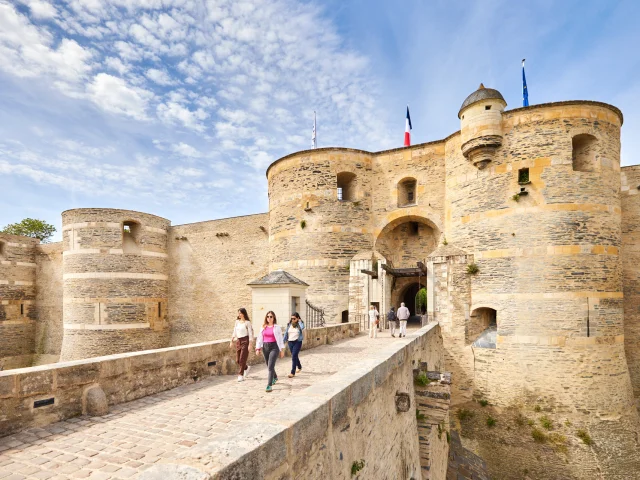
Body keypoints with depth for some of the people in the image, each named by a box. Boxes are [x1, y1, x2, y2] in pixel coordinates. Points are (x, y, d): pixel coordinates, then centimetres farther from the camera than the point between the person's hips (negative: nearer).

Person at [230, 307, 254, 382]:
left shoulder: (247, 322, -8)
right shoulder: (237, 321, 9)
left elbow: (250, 334, -10)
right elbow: (234, 332, 17)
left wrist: (250, 344, -14)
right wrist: (231, 341, 14)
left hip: (245, 341, -6)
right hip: (238, 341, 6)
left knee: (242, 359, -5)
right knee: (237, 360, 8)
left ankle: (241, 375, 6)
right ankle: (246, 368, 34)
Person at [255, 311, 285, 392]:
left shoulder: (277, 327, -3)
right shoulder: (263, 327, 6)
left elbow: (280, 339, -1)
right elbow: (260, 338, 8)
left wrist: (282, 350, -1)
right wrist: (258, 348, 2)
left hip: (274, 347, -4)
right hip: (265, 347, 5)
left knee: (270, 366, -12)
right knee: (269, 366, 17)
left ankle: (269, 385, -7)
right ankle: (275, 377, 44)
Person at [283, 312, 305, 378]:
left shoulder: (300, 324, -6)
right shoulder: (289, 324, 4)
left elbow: (302, 328, -28)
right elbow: (286, 332, 10)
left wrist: (299, 321, -15)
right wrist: (285, 341, 8)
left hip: (297, 342, -5)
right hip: (290, 342, 5)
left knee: (294, 356, -11)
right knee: (294, 356, 17)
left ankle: (293, 372, -7)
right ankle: (299, 367, 42)